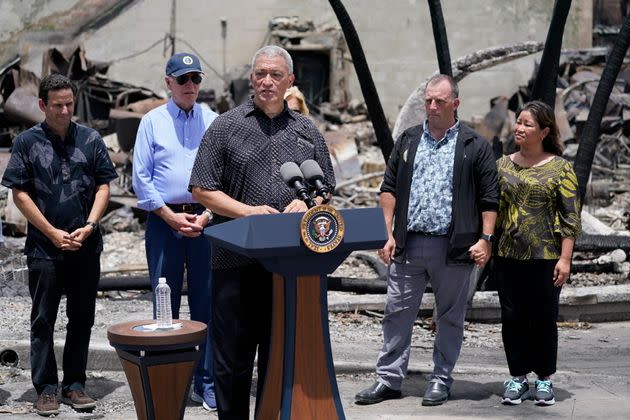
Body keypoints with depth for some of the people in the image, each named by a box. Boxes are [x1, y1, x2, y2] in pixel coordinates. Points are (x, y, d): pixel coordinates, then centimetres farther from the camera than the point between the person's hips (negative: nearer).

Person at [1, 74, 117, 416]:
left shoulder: (90, 140, 6)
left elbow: (103, 186, 7)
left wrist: (89, 226, -7)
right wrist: (53, 233, -8)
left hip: (86, 246, 3)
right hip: (44, 247, -2)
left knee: (82, 318, 8)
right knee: (43, 320, 3)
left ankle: (74, 385, 19)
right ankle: (45, 389, 11)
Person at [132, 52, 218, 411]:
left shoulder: (213, 122, 8)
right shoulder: (152, 122, 6)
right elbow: (141, 177, 1)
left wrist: (205, 216, -7)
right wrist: (172, 217, -7)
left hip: (205, 220, 1)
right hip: (163, 218, -1)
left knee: (206, 303, 2)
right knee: (164, 303, 3)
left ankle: (206, 384, 10)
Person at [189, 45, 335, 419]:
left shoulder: (307, 131, 13)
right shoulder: (226, 126, 3)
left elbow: (326, 187, 17)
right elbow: (203, 189, 0)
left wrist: (307, 203, -5)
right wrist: (247, 211, -13)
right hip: (236, 260, -3)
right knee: (232, 358, 4)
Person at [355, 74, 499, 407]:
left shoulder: (475, 146, 2)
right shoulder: (408, 140, 11)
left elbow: (489, 198, 1)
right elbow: (389, 189, 11)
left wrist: (485, 238, -7)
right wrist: (388, 233, 2)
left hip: (454, 247, -2)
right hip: (408, 244, 3)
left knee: (450, 316, 7)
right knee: (398, 311, 4)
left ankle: (441, 381, 18)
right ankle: (389, 379, 12)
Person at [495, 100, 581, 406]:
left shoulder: (560, 168, -2)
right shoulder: (503, 165, 9)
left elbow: (571, 217, -4)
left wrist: (565, 259, -10)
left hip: (545, 257, -3)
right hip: (508, 255, 3)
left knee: (544, 320, 4)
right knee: (512, 318, 6)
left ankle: (544, 380, 18)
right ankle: (518, 378, 19)